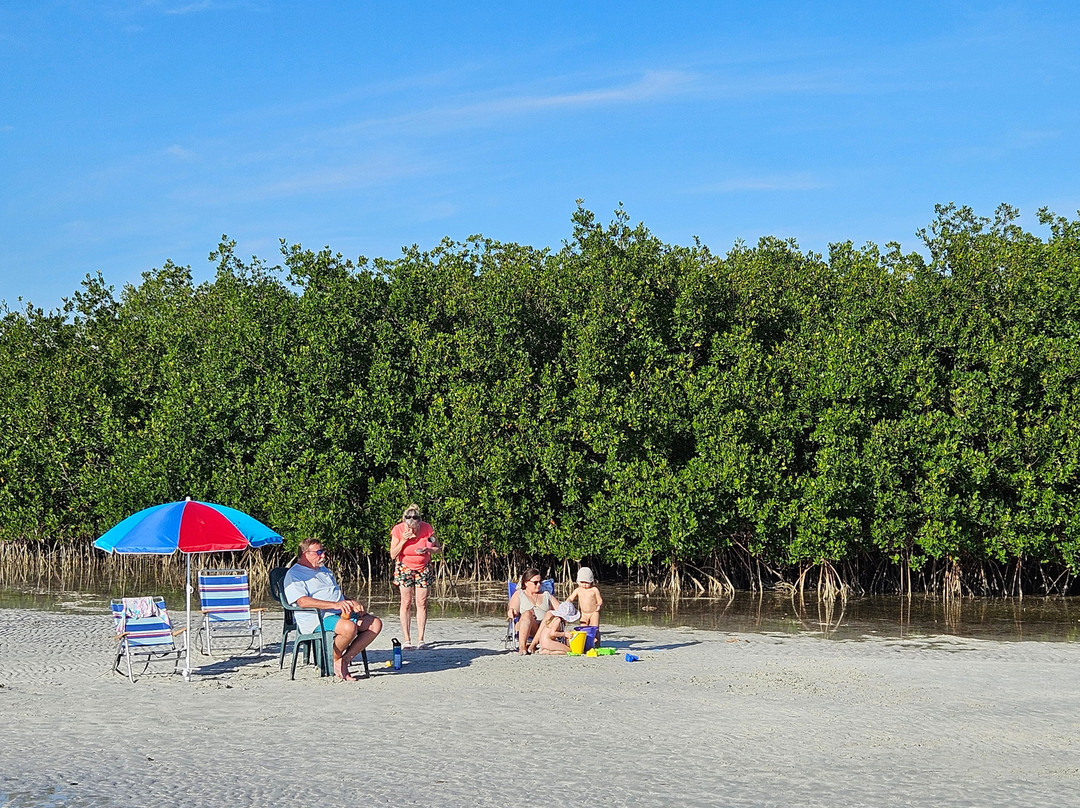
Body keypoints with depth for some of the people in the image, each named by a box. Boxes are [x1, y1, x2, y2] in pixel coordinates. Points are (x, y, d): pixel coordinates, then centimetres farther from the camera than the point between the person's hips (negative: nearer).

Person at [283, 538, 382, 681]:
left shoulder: (324, 571, 28)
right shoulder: (294, 574, -2)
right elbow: (303, 601, -18)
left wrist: (352, 602, 9)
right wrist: (334, 605, -26)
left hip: (342, 614, 9)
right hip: (317, 619, -9)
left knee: (375, 624, -10)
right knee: (349, 627, -36)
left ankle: (345, 659, -12)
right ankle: (334, 662, -11)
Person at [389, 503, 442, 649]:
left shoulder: (427, 528, -18)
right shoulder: (398, 530, -19)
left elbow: (439, 548, -6)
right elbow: (393, 555, -14)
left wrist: (427, 549, -26)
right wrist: (403, 540, -27)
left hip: (423, 568, 0)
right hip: (404, 568, 0)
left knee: (422, 603, -4)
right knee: (406, 603, -5)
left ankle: (420, 640, -1)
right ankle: (406, 639, -2)